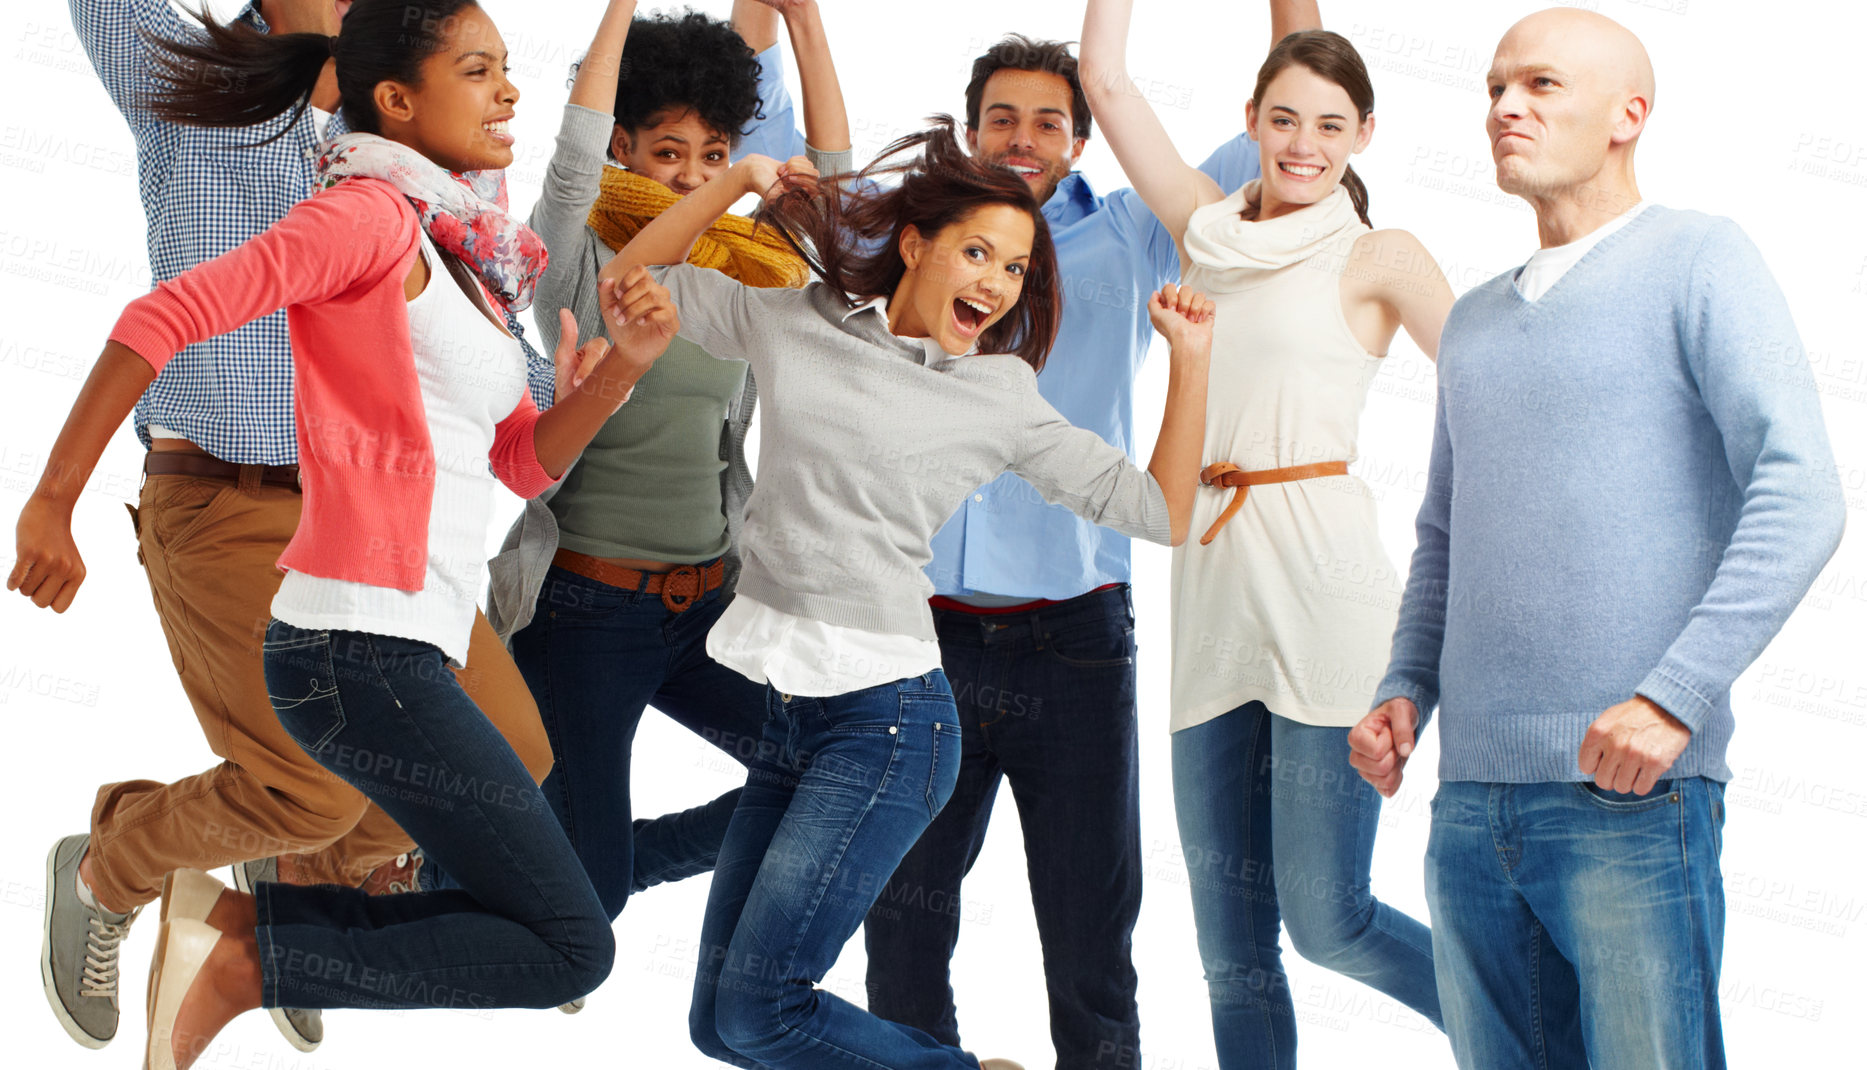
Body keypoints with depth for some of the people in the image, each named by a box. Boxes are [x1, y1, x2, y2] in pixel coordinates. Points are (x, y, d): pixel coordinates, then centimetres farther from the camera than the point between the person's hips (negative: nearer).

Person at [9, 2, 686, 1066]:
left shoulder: (463, 254, 20)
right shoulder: (372, 212, -8)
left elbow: (529, 462, 17)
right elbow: (167, 315, -17)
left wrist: (625, 363, 1)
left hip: (405, 649, 9)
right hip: (361, 647, -9)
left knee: (513, 917, 16)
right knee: (571, 948, -8)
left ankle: (225, 913, 11)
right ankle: (238, 968, -7)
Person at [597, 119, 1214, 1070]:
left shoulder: (1000, 400, 2)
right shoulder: (794, 324, 9)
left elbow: (1158, 511, 3)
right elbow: (633, 279, 16)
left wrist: (1189, 357, -3)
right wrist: (741, 178, 6)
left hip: (884, 719, -5)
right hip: (784, 708, 5)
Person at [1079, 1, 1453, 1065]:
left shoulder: (1379, 257, 2)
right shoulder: (1213, 230, 16)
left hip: (1324, 580, -5)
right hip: (1212, 587, 5)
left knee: (1327, 919, -5)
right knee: (1232, 949, 4)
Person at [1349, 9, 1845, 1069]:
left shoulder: (1698, 260, 0)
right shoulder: (1475, 321, 20)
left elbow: (1801, 493, -11)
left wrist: (1674, 696, -20)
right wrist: (1405, 690, 10)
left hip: (1632, 795, -6)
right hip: (1471, 801, 6)